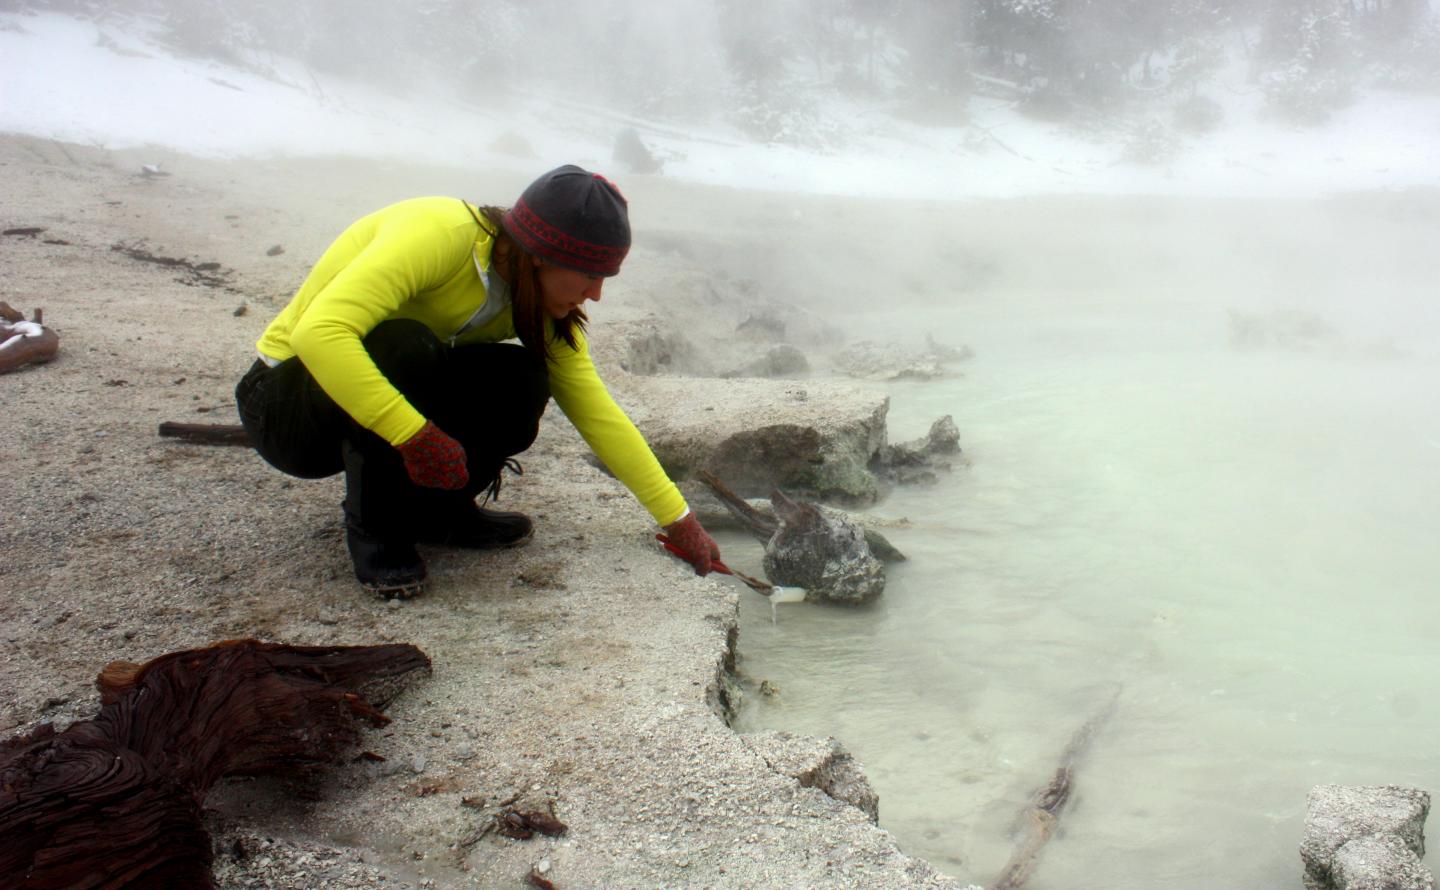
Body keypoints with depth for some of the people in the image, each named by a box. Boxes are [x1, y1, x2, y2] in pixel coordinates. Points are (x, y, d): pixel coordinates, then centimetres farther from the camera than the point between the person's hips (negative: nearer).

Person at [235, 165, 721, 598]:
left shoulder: (536, 298, -7)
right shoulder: (438, 234, -29)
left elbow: (594, 411, -4)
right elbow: (318, 331, -40)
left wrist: (678, 519, -4)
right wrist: (415, 435, -42)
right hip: (287, 403, -5)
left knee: (519, 383, -21)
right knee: (404, 347, -36)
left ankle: (435, 508, 4)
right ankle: (373, 527, -14)